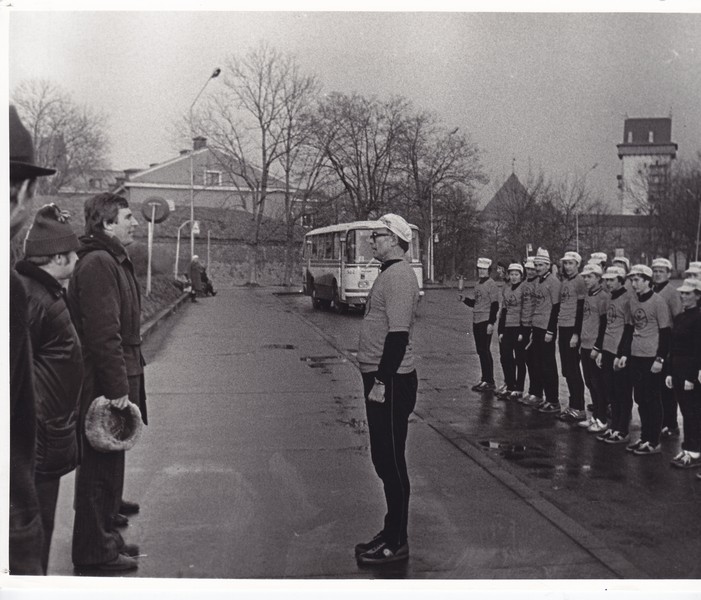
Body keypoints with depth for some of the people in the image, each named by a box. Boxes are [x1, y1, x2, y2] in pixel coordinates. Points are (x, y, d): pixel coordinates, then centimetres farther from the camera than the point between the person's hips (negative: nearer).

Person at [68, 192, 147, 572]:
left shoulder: (114, 261, 16)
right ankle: (95, 552, 12)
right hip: (104, 384, -10)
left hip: (115, 381, 10)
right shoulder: (98, 263, -18)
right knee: (101, 467, 0)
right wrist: (118, 388, -24)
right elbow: (103, 332, -24)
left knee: (108, 465, 19)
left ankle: (104, 536, 32)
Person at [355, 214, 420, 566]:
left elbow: (398, 334, -23)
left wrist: (382, 381, -23)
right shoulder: (390, 274, 16)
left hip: (391, 382, -10)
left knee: (391, 460, -2)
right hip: (382, 379, 10)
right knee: (384, 459, 16)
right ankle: (392, 533, 27)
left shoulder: (399, 276, -15)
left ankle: (396, 543, 8)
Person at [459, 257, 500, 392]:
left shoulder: (491, 284, -10)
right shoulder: (477, 284, 14)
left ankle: (490, 382, 1)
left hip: (486, 322, -8)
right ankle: (484, 379, 20)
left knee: (485, 351, -5)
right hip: (476, 321, 8)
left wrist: (491, 323, -20)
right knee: (480, 351, 11)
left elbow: (495, 305, -15)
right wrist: (464, 299, 5)